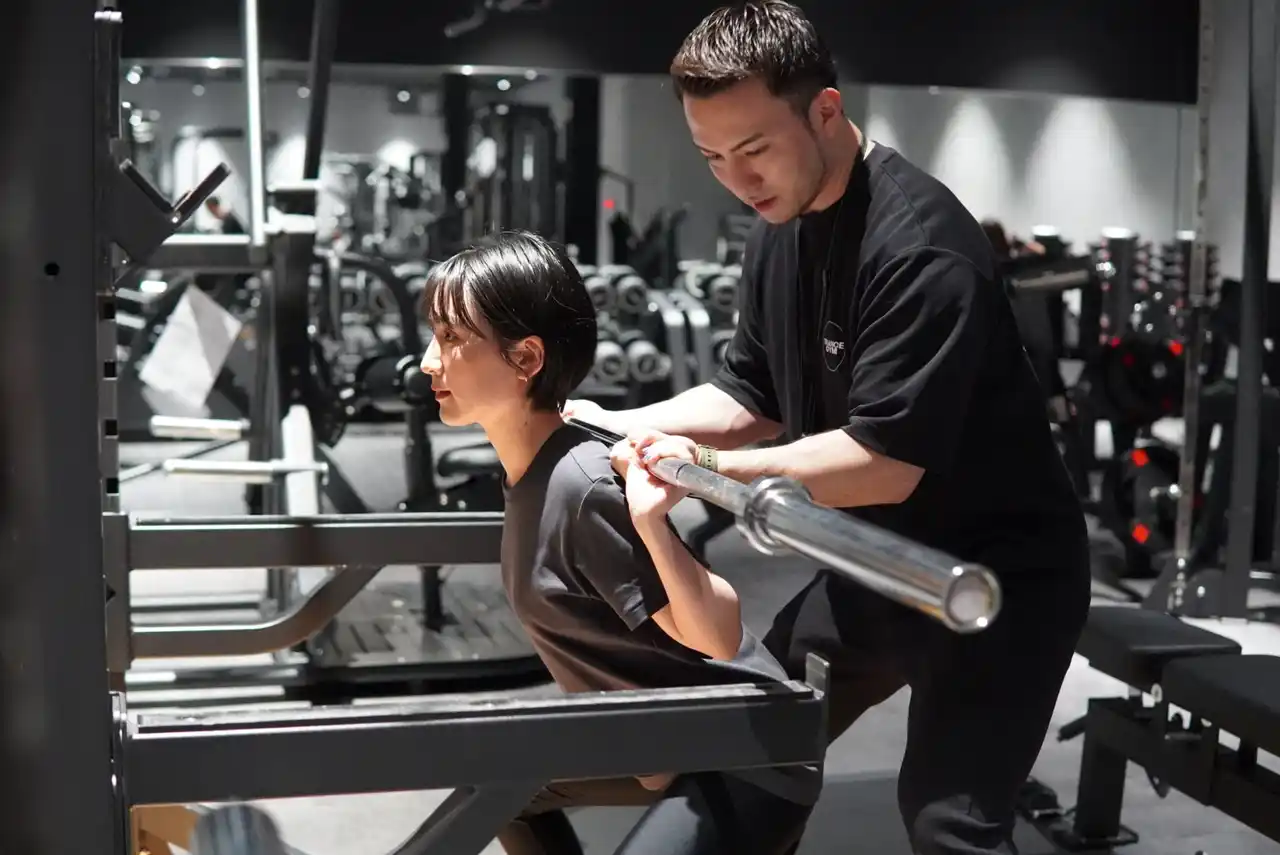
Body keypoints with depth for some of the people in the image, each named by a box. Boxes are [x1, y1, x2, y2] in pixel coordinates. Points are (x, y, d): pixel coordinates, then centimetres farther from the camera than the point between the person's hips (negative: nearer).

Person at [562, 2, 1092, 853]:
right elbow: (753, 395, 8)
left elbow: (886, 461, -29)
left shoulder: (920, 247, -26)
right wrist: (618, 426, -5)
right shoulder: (783, 225, 2)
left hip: (996, 574, -8)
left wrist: (711, 467, -31)